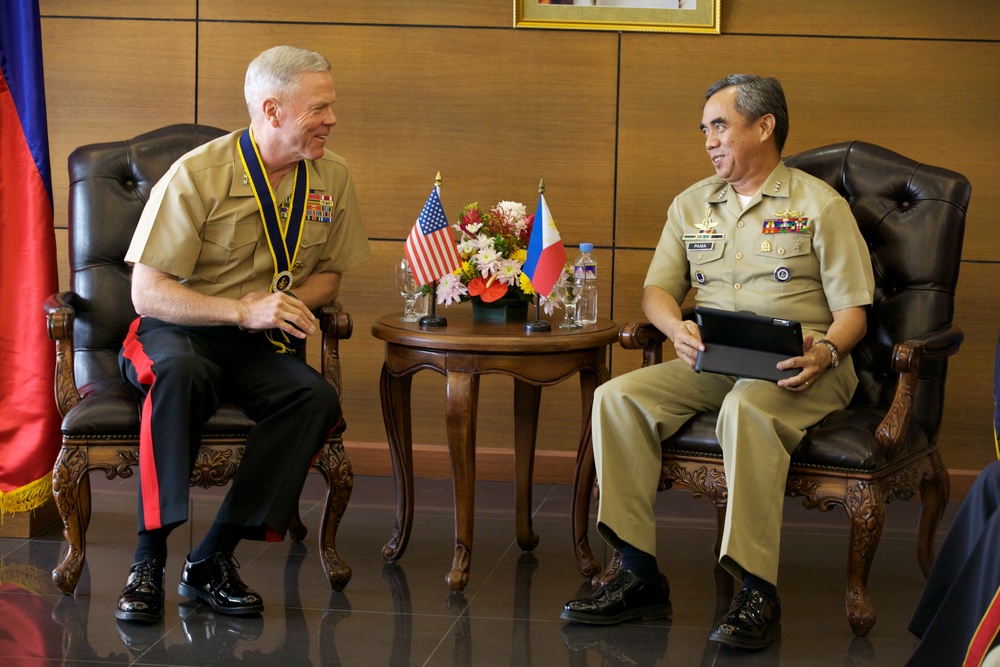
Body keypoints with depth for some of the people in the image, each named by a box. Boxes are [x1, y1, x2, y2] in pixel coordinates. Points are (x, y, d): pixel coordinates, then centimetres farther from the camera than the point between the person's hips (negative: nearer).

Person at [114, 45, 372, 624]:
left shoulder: (332, 176, 3)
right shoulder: (197, 175, -12)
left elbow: (329, 274, 16)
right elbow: (148, 293, -14)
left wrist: (288, 304, -8)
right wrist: (244, 310, -25)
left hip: (263, 347, 4)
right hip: (181, 332, -4)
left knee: (319, 399, -29)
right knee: (180, 370, -40)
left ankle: (214, 559, -24)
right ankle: (150, 558, -32)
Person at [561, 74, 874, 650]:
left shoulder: (821, 205, 5)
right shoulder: (693, 204, 20)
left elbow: (851, 311, 0)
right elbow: (658, 288, 16)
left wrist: (826, 352, -22)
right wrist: (678, 328, -8)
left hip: (796, 369, -5)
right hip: (710, 365, 5)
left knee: (747, 409, -39)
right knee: (618, 398, -21)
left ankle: (758, 593, -36)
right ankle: (640, 576, -22)